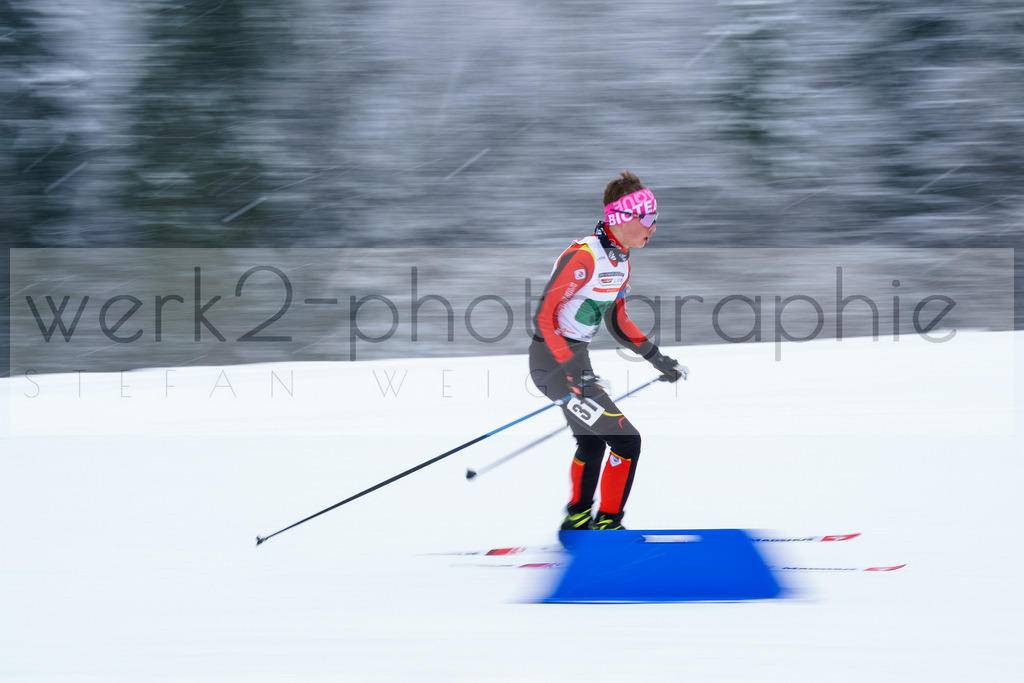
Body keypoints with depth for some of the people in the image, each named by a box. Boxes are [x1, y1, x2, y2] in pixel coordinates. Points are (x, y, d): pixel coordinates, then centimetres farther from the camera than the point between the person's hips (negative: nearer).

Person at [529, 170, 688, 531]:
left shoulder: (620, 261, 6)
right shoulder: (583, 256, -23)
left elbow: (617, 321, 18)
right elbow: (543, 316, -24)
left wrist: (657, 358, 12)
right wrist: (569, 371, -29)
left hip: (576, 359, 10)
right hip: (553, 362, -10)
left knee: (593, 443, 27)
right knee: (626, 441, -11)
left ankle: (577, 519, 44)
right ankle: (607, 527, -1)